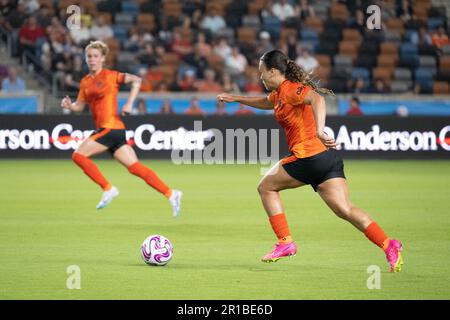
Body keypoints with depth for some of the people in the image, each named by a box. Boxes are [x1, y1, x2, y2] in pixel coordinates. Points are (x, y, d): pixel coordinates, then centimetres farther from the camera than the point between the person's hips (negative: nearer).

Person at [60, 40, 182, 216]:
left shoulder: (110, 76, -4)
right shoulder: (85, 82, 17)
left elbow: (136, 80, -7)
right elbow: (80, 105, 21)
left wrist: (129, 104, -16)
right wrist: (69, 105, -1)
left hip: (111, 127, -7)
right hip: (104, 129, 7)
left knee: (78, 155, -10)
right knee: (135, 167, 3)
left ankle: (108, 189, -4)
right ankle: (171, 194, 3)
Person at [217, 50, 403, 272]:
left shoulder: (290, 89, -7)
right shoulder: (279, 93, 22)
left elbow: (317, 99, -27)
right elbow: (266, 103, 46)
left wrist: (319, 130, -40)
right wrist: (236, 99, 53)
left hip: (309, 156, -9)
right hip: (328, 156, 9)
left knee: (266, 187, 11)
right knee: (345, 210, -2)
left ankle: (285, 242, 7)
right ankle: (388, 245, -15)